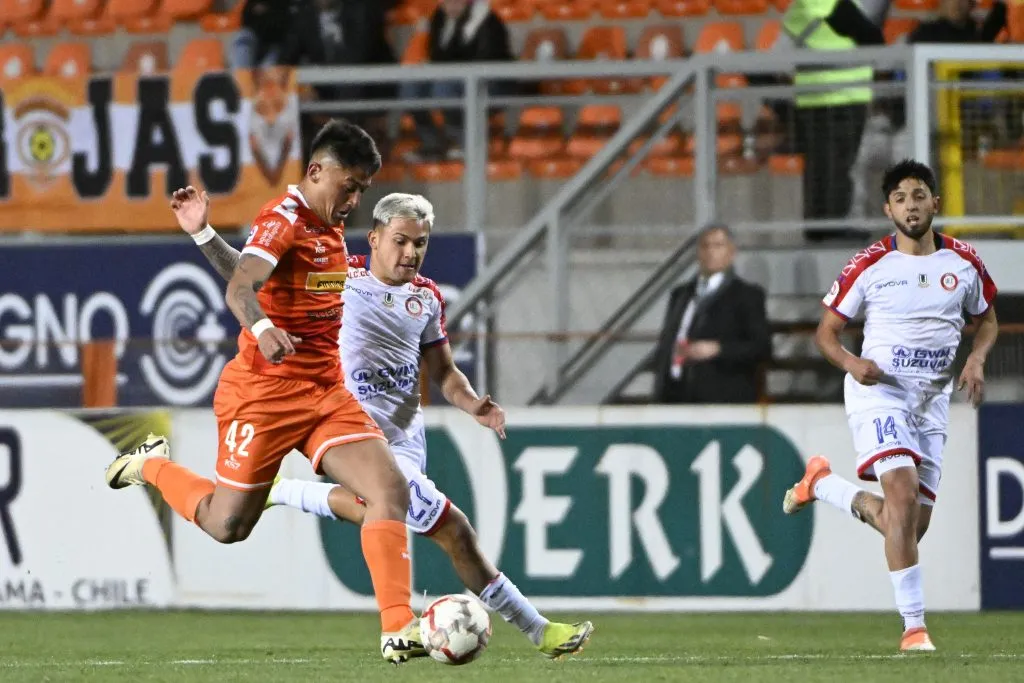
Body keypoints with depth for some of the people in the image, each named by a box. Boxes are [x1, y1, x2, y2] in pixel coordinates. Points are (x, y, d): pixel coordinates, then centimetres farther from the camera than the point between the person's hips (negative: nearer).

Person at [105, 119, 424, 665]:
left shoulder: (331, 228, 11)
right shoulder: (283, 220, -16)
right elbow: (240, 288, -33)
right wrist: (262, 328, -51)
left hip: (328, 391, 7)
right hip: (265, 390, -7)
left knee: (391, 491, -12)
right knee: (227, 524, 4)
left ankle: (398, 629, -14)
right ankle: (152, 466, 33)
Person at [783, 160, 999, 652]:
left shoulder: (963, 262, 2)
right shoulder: (869, 266, -5)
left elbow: (987, 319, 17)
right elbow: (827, 331, 2)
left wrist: (976, 358, -4)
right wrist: (851, 362, -19)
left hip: (932, 401, 5)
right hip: (878, 390, -5)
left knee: (906, 525, 7)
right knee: (903, 496, -25)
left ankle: (822, 484, 35)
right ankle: (913, 626, -23)